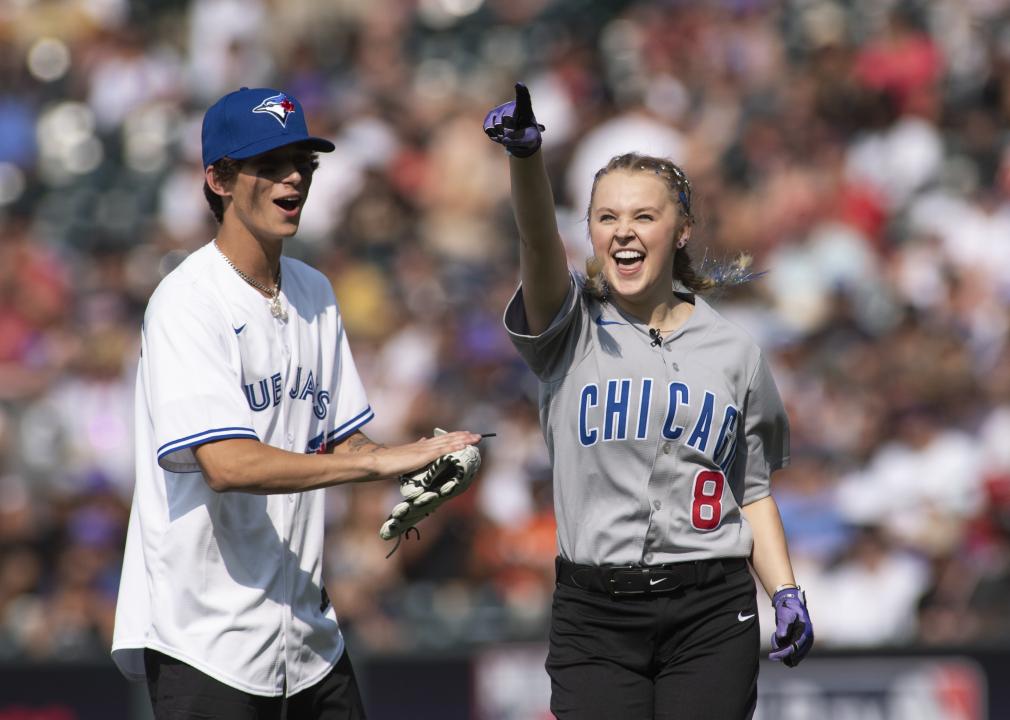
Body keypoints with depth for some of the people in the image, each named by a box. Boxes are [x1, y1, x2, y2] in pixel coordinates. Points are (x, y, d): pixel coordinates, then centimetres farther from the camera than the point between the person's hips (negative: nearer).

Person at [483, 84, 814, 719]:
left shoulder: (735, 353, 10)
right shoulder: (574, 329, 5)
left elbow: (752, 492, 15)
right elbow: (539, 240, -16)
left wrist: (786, 594, 2)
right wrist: (525, 154, -35)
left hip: (711, 616, 1)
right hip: (593, 613, -1)